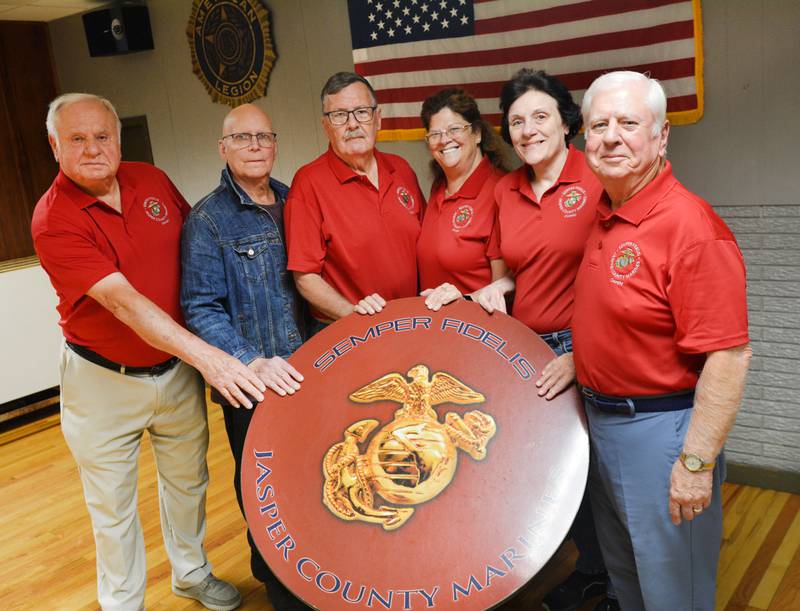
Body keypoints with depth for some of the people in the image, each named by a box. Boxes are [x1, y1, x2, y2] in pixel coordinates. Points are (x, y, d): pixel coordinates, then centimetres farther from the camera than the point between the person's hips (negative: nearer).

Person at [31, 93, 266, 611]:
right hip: (104, 381, -5)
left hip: (176, 369, 5)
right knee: (112, 505, 11)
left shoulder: (153, 181, -3)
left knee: (188, 480, 21)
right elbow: (123, 301, -30)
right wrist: (208, 356, -38)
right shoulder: (54, 220, -19)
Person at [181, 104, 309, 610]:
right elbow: (201, 308, -15)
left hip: (306, 371, 5)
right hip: (250, 384, -4)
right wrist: (253, 362, -25)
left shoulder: (293, 202, 7)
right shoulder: (208, 219, -9)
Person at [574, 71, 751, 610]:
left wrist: (697, 462, -25)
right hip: (601, 416, 9)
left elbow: (729, 355, -26)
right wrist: (578, 360, 7)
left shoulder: (689, 226, -23)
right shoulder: (606, 217, 5)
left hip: (660, 430, -8)